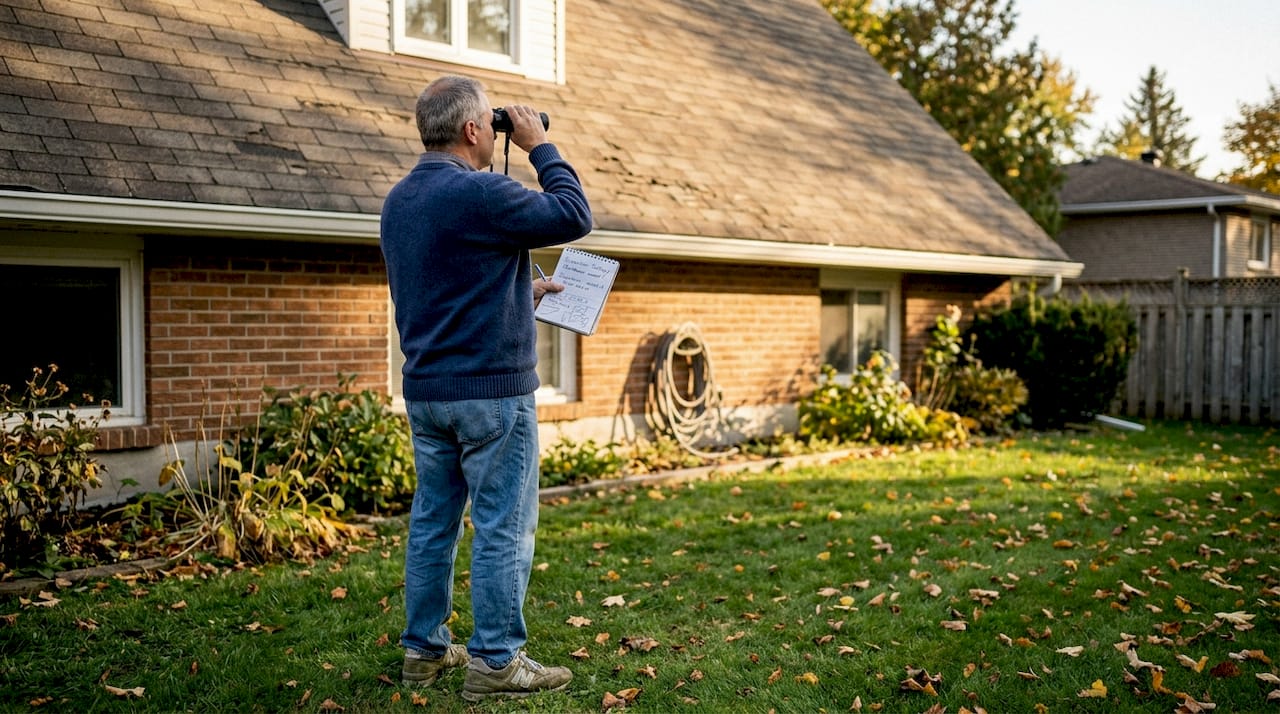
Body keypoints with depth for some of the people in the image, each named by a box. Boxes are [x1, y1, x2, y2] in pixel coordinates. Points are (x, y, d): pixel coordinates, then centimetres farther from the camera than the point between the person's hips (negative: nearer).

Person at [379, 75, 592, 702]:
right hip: (491, 391, -8)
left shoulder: (397, 201, 11)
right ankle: (495, 663, 7)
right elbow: (574, 217, -11)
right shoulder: (481, 193, -17)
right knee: (503, 529, 1)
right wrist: (539, 146, -1)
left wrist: (522, 294, 24)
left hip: (424, 390, 8)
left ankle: (424, 650, 24)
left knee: (433, 521, 15)